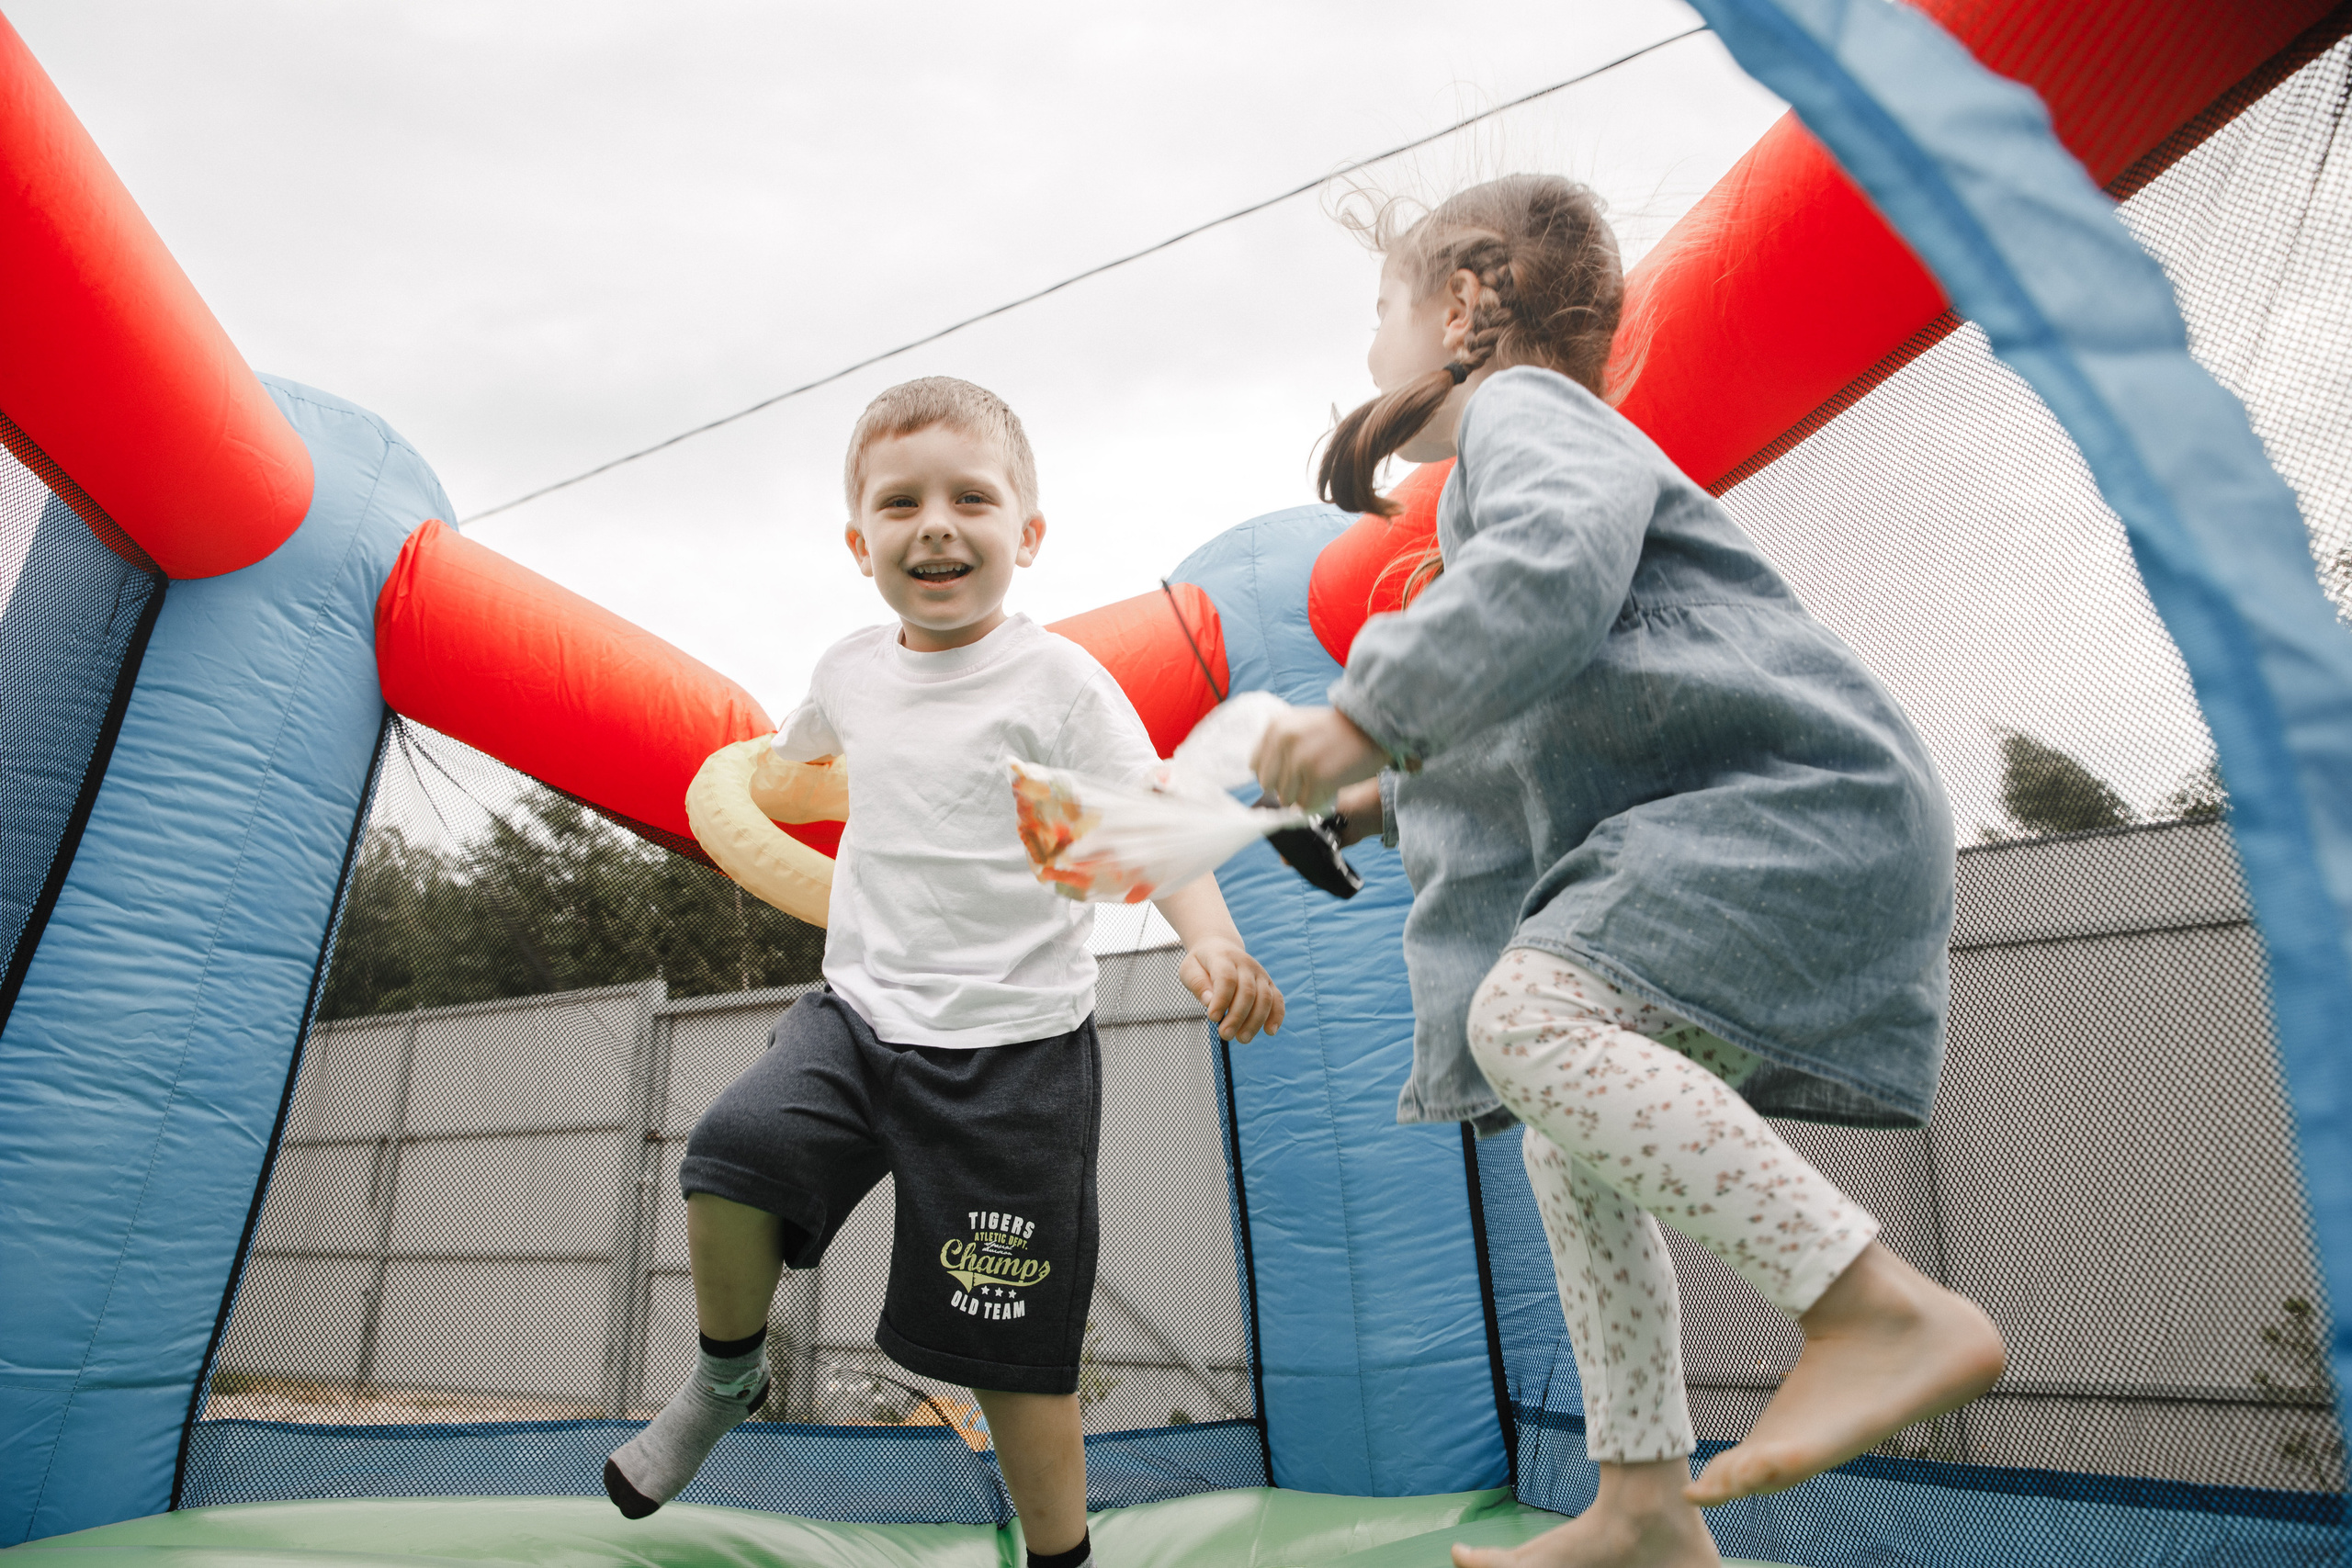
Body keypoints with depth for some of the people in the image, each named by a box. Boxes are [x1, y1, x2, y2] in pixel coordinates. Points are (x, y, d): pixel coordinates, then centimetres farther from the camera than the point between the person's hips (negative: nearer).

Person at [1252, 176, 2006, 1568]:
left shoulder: (1521, 402, -4)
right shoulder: (1499, 480, 27)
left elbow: (1556, 571, -29)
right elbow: (1545, 734, 30)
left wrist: (1366, 712, -24)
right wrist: (1394, 794, 21)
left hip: (1799, 801, -10)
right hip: (1704, 824, 10)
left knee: (1527, 1011, -28)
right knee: (1567, 1138, 8)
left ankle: (1893, 1309, -20)